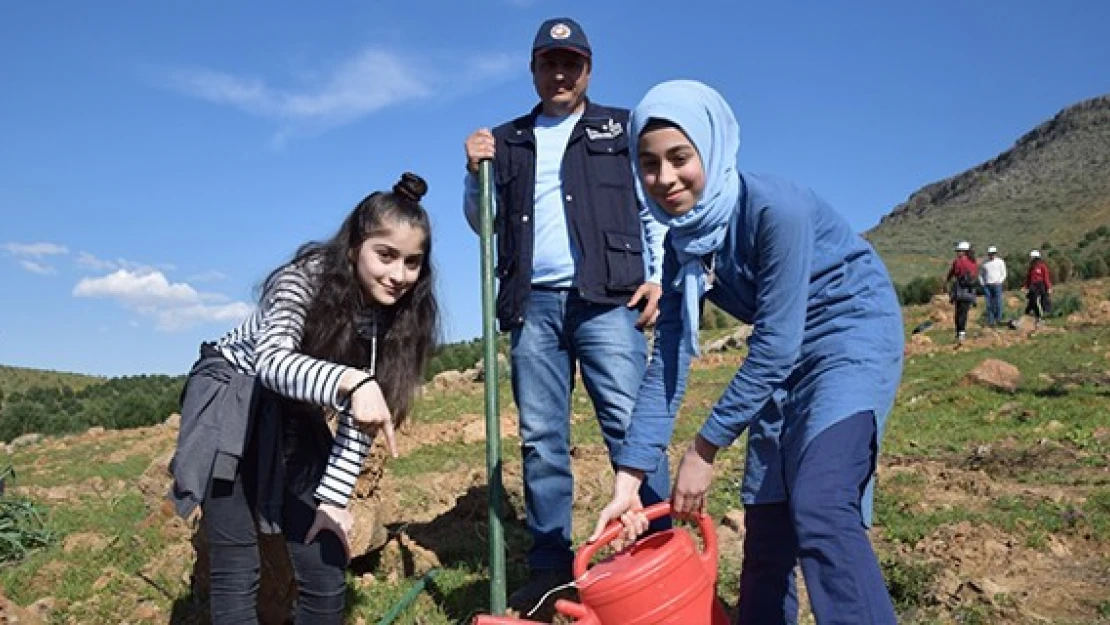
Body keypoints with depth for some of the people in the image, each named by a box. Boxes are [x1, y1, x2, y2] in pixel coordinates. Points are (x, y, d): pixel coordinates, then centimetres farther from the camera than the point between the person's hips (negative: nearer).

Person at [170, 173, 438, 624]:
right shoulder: (306, 278, -26)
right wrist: (350, 381, -59)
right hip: (230, 405, -4)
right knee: (238, 577, -9)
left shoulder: (396, 314, -12)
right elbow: (270, 359, -44)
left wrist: (334, 497, -11)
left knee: (327, 573, 0)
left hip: (293, 419, 5)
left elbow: (360, 417, -8)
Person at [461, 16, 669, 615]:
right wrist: (475, 173, 3)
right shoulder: (507, 141, 20)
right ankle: (549, 565, 12)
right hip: (533, 304, 3)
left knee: (630, 424, -10)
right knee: (540, 439, 4)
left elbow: (655, 208, 9)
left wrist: (658, 275, -5)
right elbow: (486, 223, 21)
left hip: (606, 298, -2)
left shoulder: (622, 129, 15)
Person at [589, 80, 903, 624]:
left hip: (853, 334, -7)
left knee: (820, 510, -24)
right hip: (787, 357, 7)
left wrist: (705, 447, -21)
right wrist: (628, 479, -11)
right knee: (765, 521, 10)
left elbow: (774, 345, -27)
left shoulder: (775, 209, -27)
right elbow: (669, 359, -7)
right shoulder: (681, 242, -6)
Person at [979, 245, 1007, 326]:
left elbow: (1003, 274, 3)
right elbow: (981, 274, 18)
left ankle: (998, 319, 2)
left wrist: (999, 282, -9)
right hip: (987, 285, 2)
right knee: (989, 304, -1)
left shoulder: (1000, 262, 5)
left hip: (997, 285, -2)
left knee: (998, 303, -7)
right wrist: (982, 283, 6)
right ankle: (990, 321, 2)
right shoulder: (984, 263, 12)